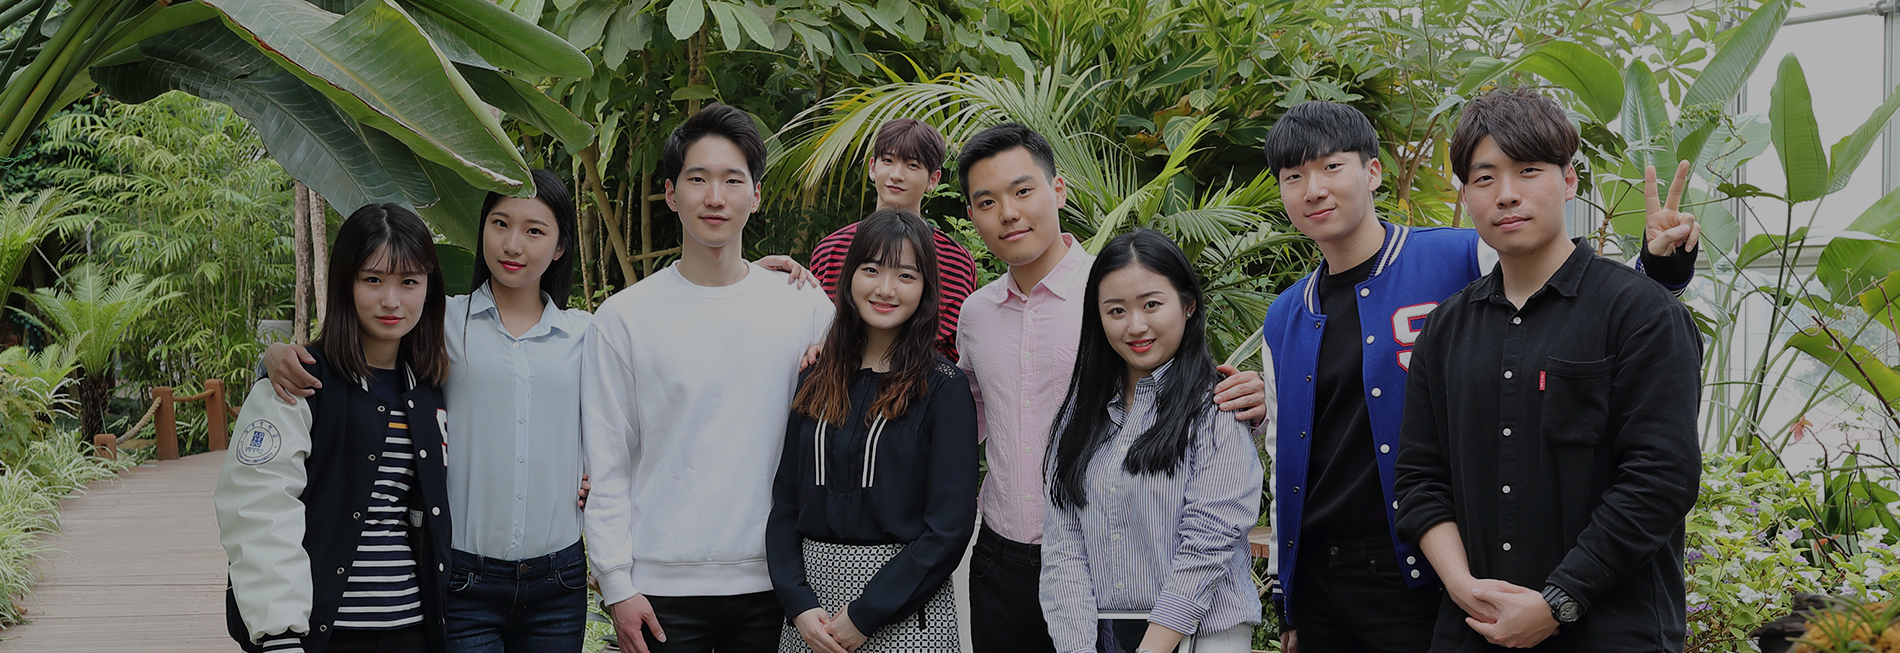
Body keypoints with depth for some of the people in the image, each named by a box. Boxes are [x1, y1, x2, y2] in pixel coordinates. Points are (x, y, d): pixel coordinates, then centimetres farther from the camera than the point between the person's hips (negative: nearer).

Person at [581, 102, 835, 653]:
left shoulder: (805, 309, 3)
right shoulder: (624, 318, -1)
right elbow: (606, 467, 0)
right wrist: (616, 583, -5)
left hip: (770, 584, 1)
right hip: (661, 588, -1)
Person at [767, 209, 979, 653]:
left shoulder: (943, 388, -5)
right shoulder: (816, 382, 7)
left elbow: (949, 526, -11)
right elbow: (785, 504, 6)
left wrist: (865, 616, -14)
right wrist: (799, 604, -7)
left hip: (905, 611, -3)